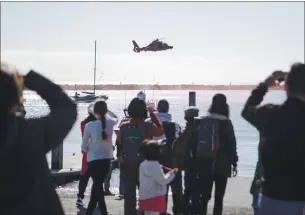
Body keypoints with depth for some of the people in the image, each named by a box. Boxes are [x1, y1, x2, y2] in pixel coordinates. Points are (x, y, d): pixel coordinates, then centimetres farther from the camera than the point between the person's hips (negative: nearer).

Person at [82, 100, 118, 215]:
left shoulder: (90, 125, -12)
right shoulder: (110, 123, -4)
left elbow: (84, 147, -4)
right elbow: (116, 119, 24)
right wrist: (105, 113, 24)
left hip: (94, 160, -4)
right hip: (106, 159, 4)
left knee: (97, 186, -1)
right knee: (98, 185, 16)